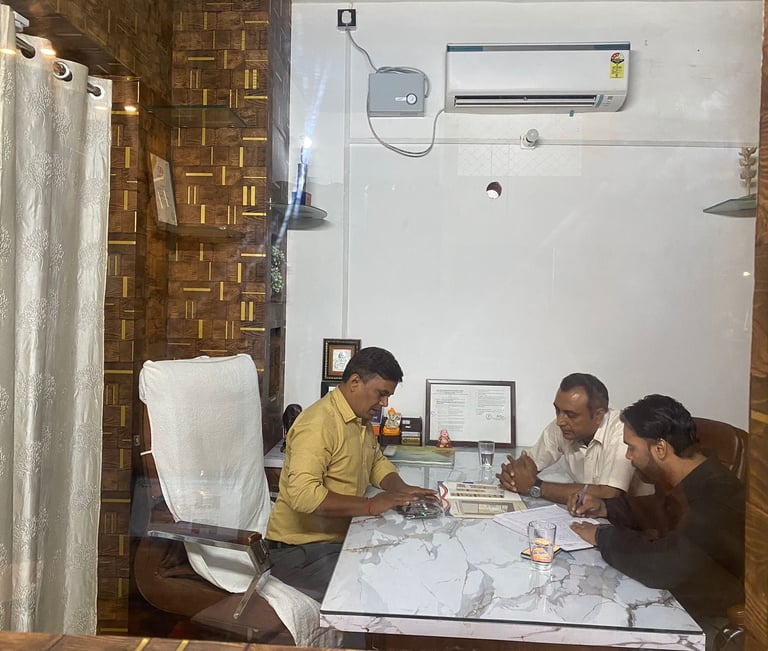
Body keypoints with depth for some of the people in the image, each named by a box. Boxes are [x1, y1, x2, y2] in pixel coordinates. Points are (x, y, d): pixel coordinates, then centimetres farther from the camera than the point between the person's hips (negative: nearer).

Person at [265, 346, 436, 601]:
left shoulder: (362, 420, 10)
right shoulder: (318, 423, -21)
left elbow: (377, 463, 22)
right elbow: (303, 494, -30)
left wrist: (401, 490, 1)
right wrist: (370, 505, -28)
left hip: (341, 539, 9)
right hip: (301, 549, -9)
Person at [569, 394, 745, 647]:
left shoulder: (716, 497, -30)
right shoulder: (681, 479, -1)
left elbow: (662, 565, -38)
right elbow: (656, 512, 20)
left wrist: (602, 537, -21)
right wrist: (604, 508, 3)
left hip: (705, 619, -8)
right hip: (674, 592, 8)